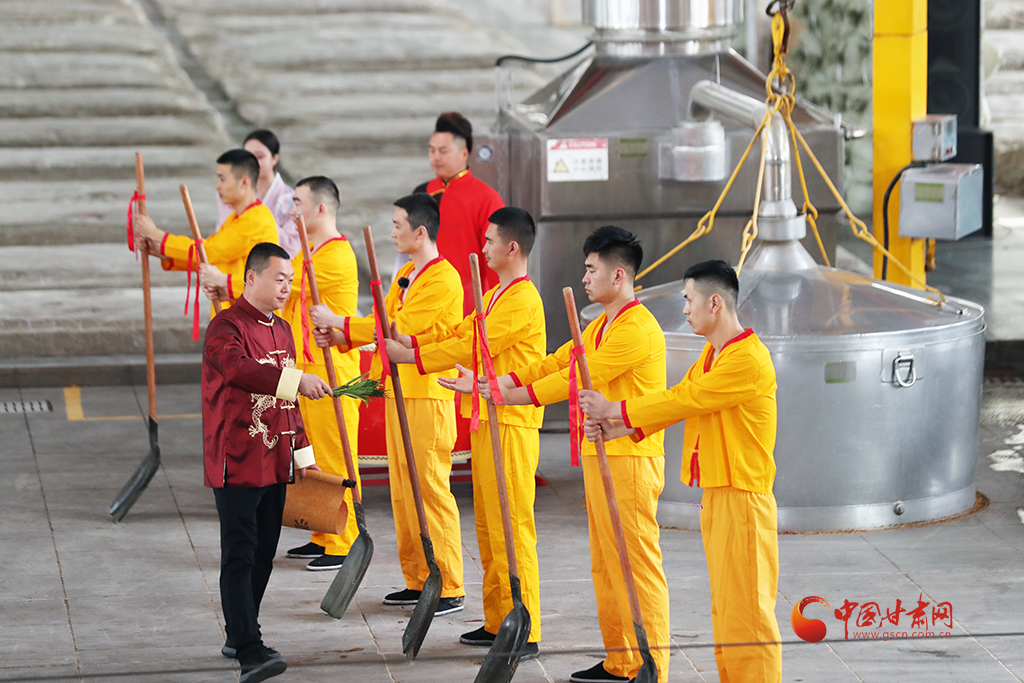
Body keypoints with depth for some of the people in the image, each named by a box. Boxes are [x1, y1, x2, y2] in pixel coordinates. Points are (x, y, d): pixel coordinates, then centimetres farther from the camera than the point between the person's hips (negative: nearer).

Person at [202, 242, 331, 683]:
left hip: (275, 464, 8)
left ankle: (239, 636, 25)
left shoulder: (281, 331, 15)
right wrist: (297, 379, -42)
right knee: (240, 558, -11)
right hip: (237, 463, -8)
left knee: (263, 555, 12)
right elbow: (239, 369, -34)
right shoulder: (226, 328, -12)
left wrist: (302, 454, 20)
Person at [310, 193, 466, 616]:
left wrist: (340, 323, -17)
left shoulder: (442, 280, -15)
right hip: (398, 391, 10)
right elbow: (386, 325, 17)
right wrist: (339, 338, 2)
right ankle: (417, 580, 19)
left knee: (429, 488, -9)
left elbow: (398, 328, -21)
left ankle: (449, 589, -6)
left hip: (428, 395, -10)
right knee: (402, 489, 12)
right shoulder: (406, 276, 17)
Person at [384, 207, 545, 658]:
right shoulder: (495, 296, 18)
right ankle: (496, 621, 20)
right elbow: (460, 334, 17)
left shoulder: (522, 300, -16)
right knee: (487, 524, 13)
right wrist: (414, 341, 1)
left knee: (511, 528, -9)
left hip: (511, 424, -11)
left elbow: (472, 347, -19)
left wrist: (412, 356, -14)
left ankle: (525, 633, -7)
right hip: (485, 420, 11)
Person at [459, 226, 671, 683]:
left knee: (637, 563, -8)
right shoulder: (600, 327, 18)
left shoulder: (637, 329, -17)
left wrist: (515, 397, -16)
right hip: (599, 456, 11)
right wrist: (499, 382, 1)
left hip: (631, 460, -11)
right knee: (605, 563, 14)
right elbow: (557, 362, 13)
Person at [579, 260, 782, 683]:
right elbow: (678, 399, 13)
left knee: (745, 607, -9)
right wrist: (617, 430, 2)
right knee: (724, 605, 14)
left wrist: (616, 409, -10)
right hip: (715, 496, 10)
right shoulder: (711, 355, 15)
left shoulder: (748, 360, -19)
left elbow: (686, 400, -19)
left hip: (743, 500, -10)